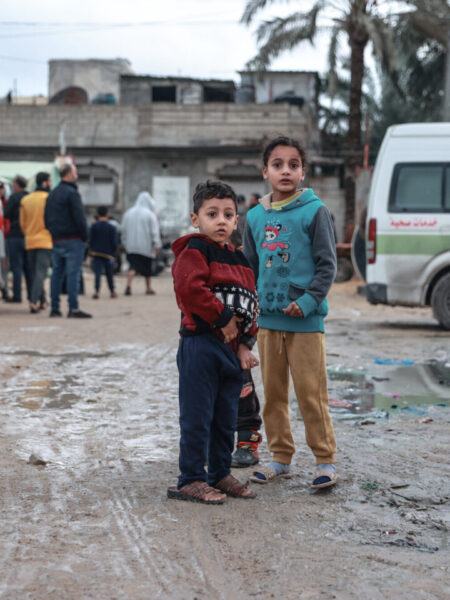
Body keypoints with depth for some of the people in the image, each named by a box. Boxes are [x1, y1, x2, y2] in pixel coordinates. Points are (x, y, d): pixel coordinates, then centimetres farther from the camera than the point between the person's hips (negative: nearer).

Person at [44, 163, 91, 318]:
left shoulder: (51, 194, 14)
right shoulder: (72, 193, -12)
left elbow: (46, 218, 18)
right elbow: (79, 218, -16)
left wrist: (53, 233, 18)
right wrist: (84, 236, -6)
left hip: (56, 240, 8)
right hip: (73, 240, -8)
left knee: (57, 273, 10)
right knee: (73, 273, -7)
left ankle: (54, 308, 11)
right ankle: (73, 308, -9)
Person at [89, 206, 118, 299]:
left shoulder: (93, 226, -1)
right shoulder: (112, 227, -2)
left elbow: (90, 240, -1)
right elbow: (114, 242, -4)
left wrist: (91, 251, 12)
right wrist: (113, 253, 7)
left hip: (96, 253, 0)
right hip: (108, 254, 0)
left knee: (98, 273, -8)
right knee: (109, 274, 13)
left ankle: (97, 291, -26)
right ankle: (112, 292, 22)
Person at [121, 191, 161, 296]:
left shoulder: (129, 213, 6)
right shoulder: (150, 214, -8)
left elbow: (124, 229, 10)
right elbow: (154, 231, -10)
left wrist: (125, 243, 18)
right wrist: (157, 245, -7)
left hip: (132, 245, 3)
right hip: (146, 246, -2)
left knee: (133, 266, 1)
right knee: (147, 266, 13)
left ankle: (129, 284, -22)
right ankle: (148, 288, 22)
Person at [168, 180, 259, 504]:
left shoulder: (240, 259, 17)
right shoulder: (194, 251, -7)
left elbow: (251, 303, 18)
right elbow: (190, 288, -22)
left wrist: (245, 343, 6)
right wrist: (223, 318, -16)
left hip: (232, 349, 8)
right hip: (201, 346, -8)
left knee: (227, 417, 14)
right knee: (198, 416, -3)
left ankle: (221, 474, 26)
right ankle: (191, 480, 4)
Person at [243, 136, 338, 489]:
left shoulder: (314, 211, -4)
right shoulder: (256, 216, 10)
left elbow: (327, 264, -5)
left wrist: (309, 301, -14)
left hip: (305, 320, -5)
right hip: (268, 319, 5)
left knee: (311, 392, -3)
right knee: (273, 392, 11)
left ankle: (325, 459, 7)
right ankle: (281, 458, 21)